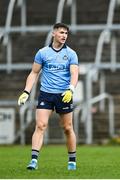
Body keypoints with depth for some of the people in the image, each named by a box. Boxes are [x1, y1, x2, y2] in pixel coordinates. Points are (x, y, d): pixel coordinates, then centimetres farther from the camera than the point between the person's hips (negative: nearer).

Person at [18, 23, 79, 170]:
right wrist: (26, 92, 0)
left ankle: (72, 161, 21)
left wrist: (70, 90, -25)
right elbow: (34, 73, 10)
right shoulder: (42, 52, 4)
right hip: (45, 94, 0)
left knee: (68, 129, 7)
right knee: (40, 125, -13)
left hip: (64, 95, 0)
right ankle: (34, 160, -18)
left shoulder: (71, 54, 2)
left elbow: (74, 74, -7)